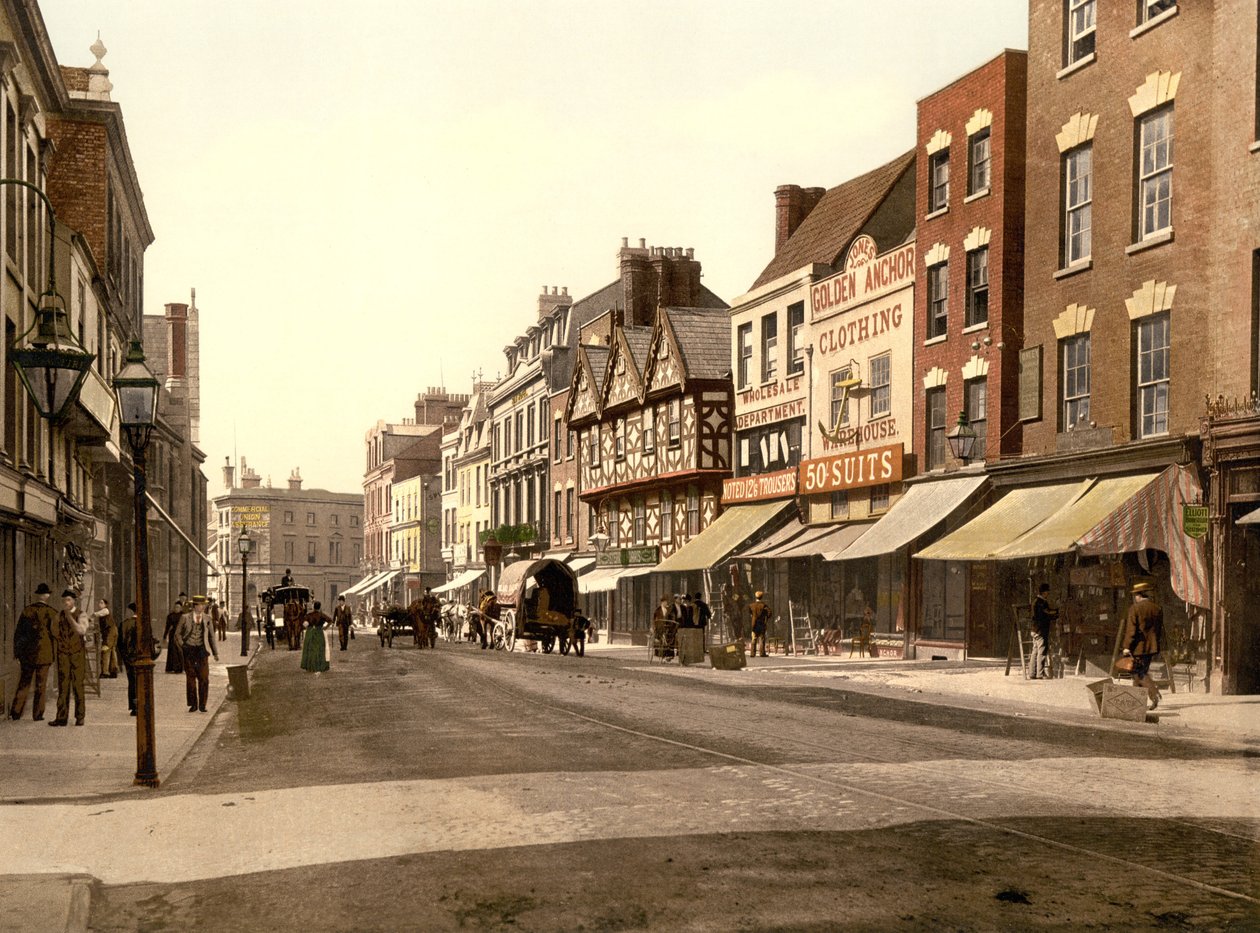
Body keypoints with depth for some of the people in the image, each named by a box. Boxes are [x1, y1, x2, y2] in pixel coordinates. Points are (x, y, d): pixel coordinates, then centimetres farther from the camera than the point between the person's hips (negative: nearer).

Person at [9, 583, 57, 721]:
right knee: (40, 684, 4)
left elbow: (18, 632, 2)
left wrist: (17, 652, 9)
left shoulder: (27, 610, 0)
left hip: (27, 653, 3)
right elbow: (54, 634, -6)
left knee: (23, 683, 10)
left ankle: (15, 712, 7)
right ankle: (37, 714, 6)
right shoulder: (51, 613, -7)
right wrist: (54, 654, 6)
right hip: (44, 653, -2)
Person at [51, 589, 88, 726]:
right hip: (63, 654, 3)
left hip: (78, 654, -3)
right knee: (62, 686, -2)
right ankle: (61, 717, -3)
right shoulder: (59, 616, 10)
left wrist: (69, 616, -23)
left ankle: (79, 717, 6)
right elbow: (55, 634, 21)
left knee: (78, 685, -1)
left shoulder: (80, 616, -3)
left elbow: (81, 630, -22)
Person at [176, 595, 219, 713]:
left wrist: (215, 652, 13)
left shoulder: (206, 618, 7)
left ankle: (202, 705, 4)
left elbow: (211, 635, 14)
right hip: (189, 650, -1)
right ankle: (193, 705, 10)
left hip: (202, 650, 1)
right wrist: (182, 646, -5)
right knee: (190, 678, 2)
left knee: (204, 678, -4)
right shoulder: (185, 617, 0)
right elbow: (178, 634, 8)